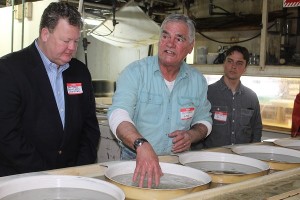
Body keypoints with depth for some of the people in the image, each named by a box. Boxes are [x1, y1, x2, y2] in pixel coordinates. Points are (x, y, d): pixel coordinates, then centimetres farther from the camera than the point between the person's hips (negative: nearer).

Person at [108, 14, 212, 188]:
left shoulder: (198, 81, 7)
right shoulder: (135, 72, -6)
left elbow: (204, 121, 18)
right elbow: (118, 114, -19)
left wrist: (191, 135, -5)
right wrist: (142, 144, -37)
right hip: (135, 161, -2)